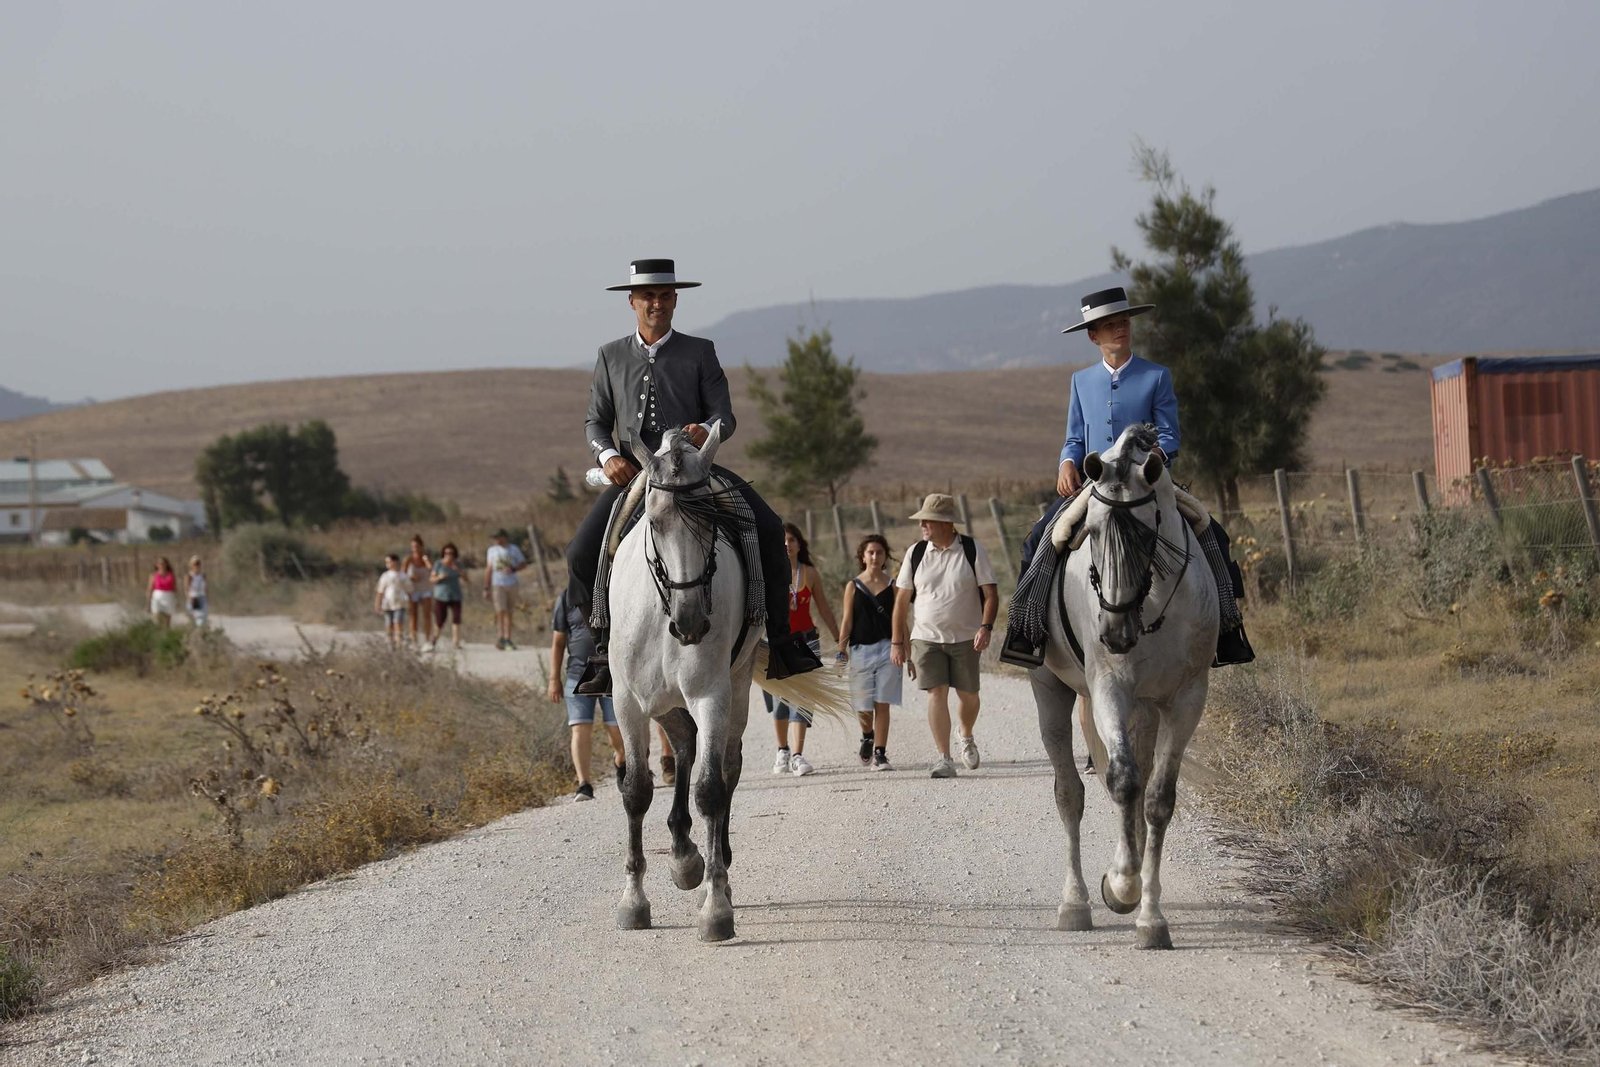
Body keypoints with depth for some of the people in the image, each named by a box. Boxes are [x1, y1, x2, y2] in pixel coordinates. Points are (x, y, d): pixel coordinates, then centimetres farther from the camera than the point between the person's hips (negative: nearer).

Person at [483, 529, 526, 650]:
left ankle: (507, 639, 9)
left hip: (511, 584, 2)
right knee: (501, 611, -15)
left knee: (509, 613, 4)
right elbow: (488, 570, 11)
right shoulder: (492, 550, 8)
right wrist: (486, 589, 8)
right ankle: (500, 638, -23)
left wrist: (513, 569, -10)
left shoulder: (514, 549, 7)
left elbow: (523, 563, 11)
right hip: (497, 584, -2)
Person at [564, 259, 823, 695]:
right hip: (633, 473, 1)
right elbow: (595, 422, 12)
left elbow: (725, 417, 2)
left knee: (768, 529, -21)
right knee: (581, 553, -19)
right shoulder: (611, 356, 13)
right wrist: (608, 455, -11)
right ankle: (604, 648, 0)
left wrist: (706, 429, -24)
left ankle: (781, 638, -9)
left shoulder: (700, 352, 8)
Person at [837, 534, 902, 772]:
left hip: (886, 649, 0)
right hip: (861, 650, 0)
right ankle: (867, 737, 36)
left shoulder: (892, 586, 5)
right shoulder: (853, 586, 4)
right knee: (864, 705, 5)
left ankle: (879, 754, -2)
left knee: (882, 704, -5)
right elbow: (846, 620, 2)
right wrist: (841, 649, -7)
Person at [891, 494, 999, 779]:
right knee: (936, 693, -10)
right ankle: (944, 758, -10)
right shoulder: (916, 553, 1)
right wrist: (897, 642, 4)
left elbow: (991, 594, -4)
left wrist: (985, 627, -21)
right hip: (926, 638, 1)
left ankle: (967, 737, 37)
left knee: (967, 694, 6)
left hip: (965, 637, -1)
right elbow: (902, 600, 6)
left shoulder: (972, 550, -5)